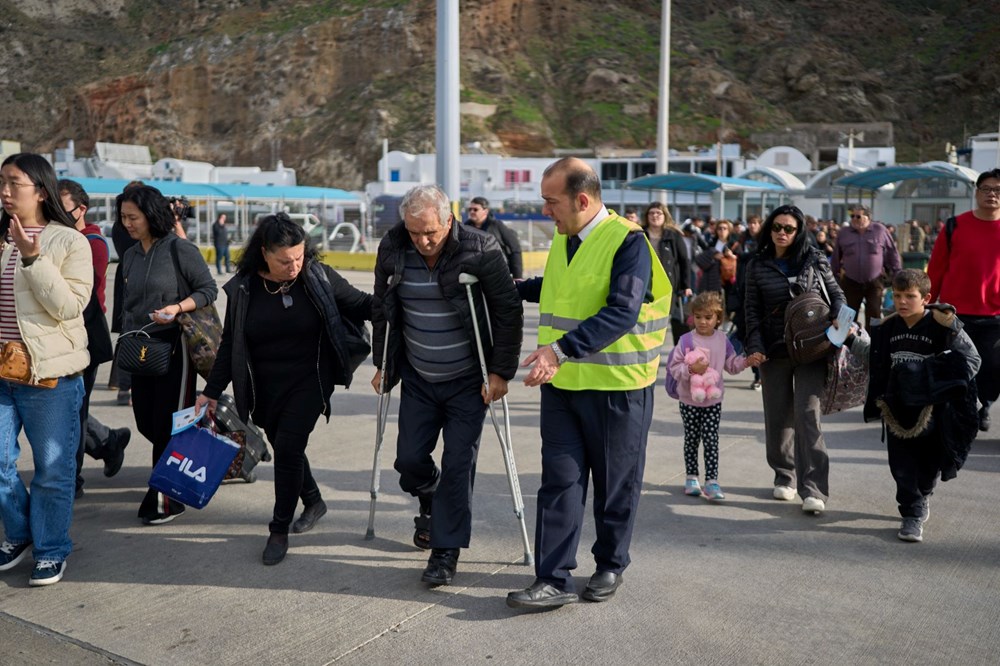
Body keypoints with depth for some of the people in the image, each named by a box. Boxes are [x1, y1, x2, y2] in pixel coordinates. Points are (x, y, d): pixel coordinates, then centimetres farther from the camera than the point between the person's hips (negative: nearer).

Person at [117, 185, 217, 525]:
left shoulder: (179, 248, -8)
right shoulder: (130, 255, 12)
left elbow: (209, 289, -7)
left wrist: (177, 308, -22)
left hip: (173, 345, -7)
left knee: (169, 424, -3)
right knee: (146, 423, 9)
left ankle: (166, 499, 5)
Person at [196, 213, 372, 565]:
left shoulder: (319, 277, -10)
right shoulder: (243, 288, -5)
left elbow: (359, 305, 1)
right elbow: (230, 343, 5)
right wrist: (212, 391, 7)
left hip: (309, 381, -3)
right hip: (265, 388, 3)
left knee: (288, 446, -12)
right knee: (283, 447, 14)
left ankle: (279, 530, 5)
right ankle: (313, 501, 41)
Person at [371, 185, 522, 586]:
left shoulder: (480, 251, -18)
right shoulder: (392, 251, -6)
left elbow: (508, 312, -12)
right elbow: (382, 311, 9)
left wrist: (501, 372, -13)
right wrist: (383, 365, 11)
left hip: (468, 380, -4)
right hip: (418, 378, 4)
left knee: (458, 465, -4)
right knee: (409, 458, 6)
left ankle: (446, 550, 8)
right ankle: (430, 506, 39)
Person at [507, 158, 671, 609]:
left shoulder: (627, 241, -15)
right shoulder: (562, 239, 10)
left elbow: (622, 313, -28)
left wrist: (561, 349, -37)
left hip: (617, 385, -6)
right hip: (562, 382, 6)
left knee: (616, 485, 10)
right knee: (560, 480, 2)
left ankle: (610, 567, 29)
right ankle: (554, 580, 6)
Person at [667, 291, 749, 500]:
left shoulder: (723, 340, 1)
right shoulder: (687, 340, -12)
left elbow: (731, 364, 9)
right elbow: (674, 367, -11)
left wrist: (746, 361, -8)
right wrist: (691, 369, -28)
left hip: (713, 400, 2)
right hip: (689, 400, -2)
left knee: (711, 441, -1)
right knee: (691, 440, 11)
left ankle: (712, 481, 1)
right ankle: (691, 478, 24)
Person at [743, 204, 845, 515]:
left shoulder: (814, 260, 2)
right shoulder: (758, 266, 5)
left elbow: (836, 294, 8)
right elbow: (752, 309, 5)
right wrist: (755, 346, -6)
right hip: (774, 350, 2)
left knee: (807, 415, -10)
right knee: (778, 416, 8)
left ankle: (813, 489, -9)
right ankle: (784, 476, 26)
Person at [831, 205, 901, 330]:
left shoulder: (880, 230, -3)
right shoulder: (844, 233, 2)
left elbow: (892, 252, 3)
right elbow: (836, 256, 10)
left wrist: (896, 273, 2)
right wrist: (834, 275, 12)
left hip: (874, 282, -1)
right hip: (851, 282, 1)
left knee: (874, 314, 0)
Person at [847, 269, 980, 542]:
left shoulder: (943, 325, -11)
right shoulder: (888, 328, 3)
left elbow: (972, 358, -4)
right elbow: (876, 357, 21)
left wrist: (948, 384, -14)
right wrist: (852, 340, 12)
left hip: (932, 408, -3)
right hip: (897, 408, 3)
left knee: (930, 461, 10)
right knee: (902, 465, 3)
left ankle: (922, 495, 39)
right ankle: (912, 514, 15)